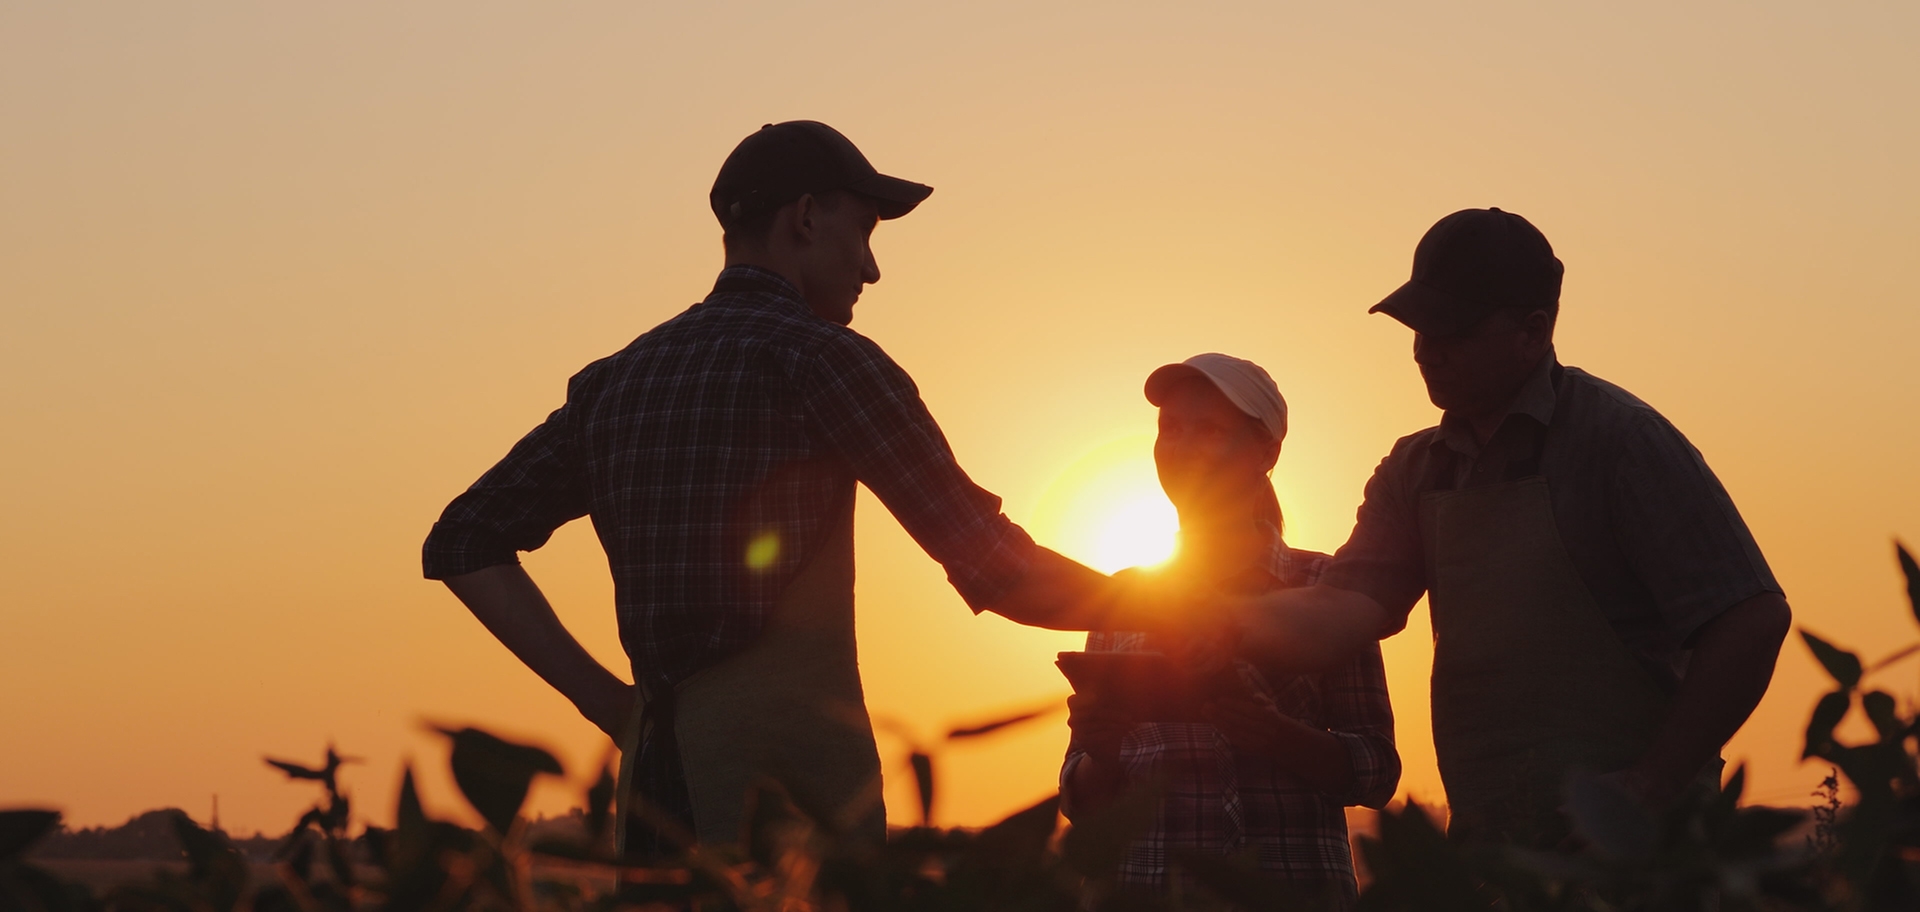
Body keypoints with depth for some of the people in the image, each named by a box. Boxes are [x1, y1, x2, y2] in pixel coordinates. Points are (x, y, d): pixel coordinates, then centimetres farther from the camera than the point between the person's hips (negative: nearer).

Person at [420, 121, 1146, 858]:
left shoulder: (616, 381, 15)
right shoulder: (820, 356, -5)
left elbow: (464, 542, 15)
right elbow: (998, 570, -7)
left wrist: (605, 699, 11)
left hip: (658, 780, 7)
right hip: (792, 783, -7)